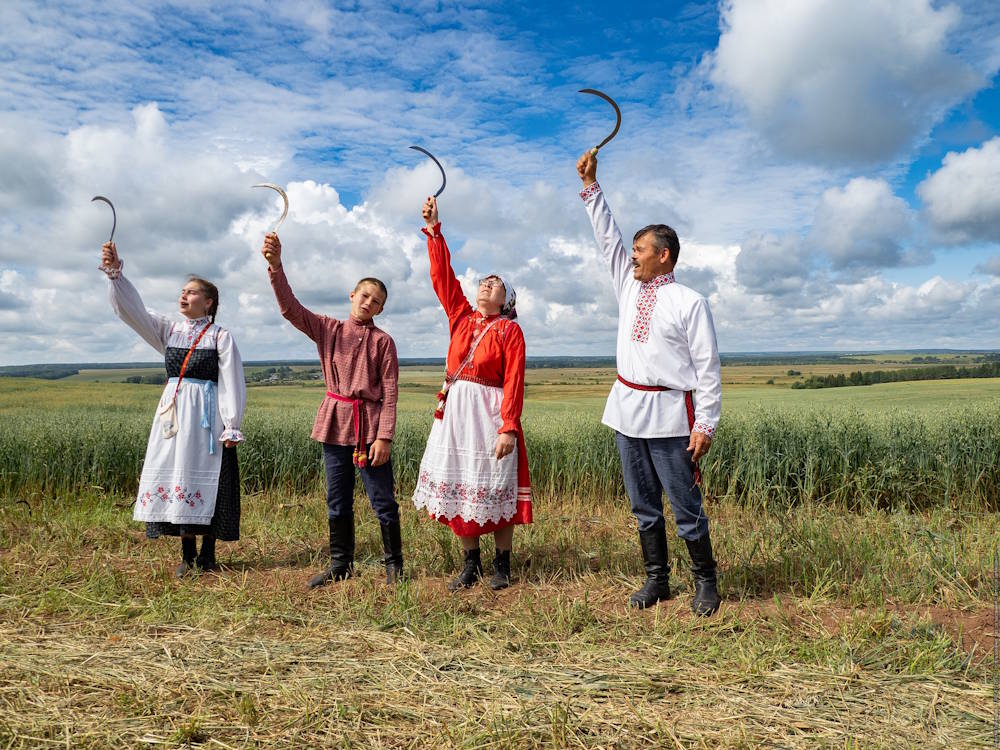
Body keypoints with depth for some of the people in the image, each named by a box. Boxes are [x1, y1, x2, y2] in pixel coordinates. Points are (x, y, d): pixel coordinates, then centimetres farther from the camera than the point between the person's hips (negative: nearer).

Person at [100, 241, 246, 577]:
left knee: (205, 480, -2)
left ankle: (207, 554, 11)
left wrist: (231, 427, -11)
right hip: (172, 411, 5)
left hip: (206, 414, -5)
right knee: (175, 476, 5)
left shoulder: (221, 336, -2)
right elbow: (131, 309, 1)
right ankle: (187, 554, 16)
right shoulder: (168, 331, 11)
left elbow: (232, 383, -6)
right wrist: (115, 273, -13)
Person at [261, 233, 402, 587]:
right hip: (336, 424, 4)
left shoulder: (383, 341, -3)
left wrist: (384, 437, -13)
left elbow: (390, 392, -7)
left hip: (370, 425, -4)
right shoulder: (328, 329, 6)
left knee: (383, 500, 2)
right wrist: (275, 266, -20)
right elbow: (290, 308, -6)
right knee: (337, 501, 13)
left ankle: (394, 564, 17)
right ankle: (340, 564, 27)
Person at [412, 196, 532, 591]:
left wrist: (509, 427, -18)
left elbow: (514, 383, -10)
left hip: (490, 413, -5)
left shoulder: (510, 330, -2)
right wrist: (434, 230, 2)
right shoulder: (461, 316, 12)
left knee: (494, 489, 1)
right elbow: (442, 277, 6)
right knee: (459, 485, 7)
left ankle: (502, 565, 16)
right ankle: (471, 564, 19)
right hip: (455, 411, 5)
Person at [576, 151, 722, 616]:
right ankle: (656, 580, 25)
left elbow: (707, 368, -8)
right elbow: (607, 237, 18)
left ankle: (705, 583, 19)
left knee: (686, 507, 2)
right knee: (644, 507, 13)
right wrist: (591, 185, 14)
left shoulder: (689, 302, -6)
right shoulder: (630, 286, 12)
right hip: (628, 410, 6)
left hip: (668, 416, -6)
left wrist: (706, 424, -13)